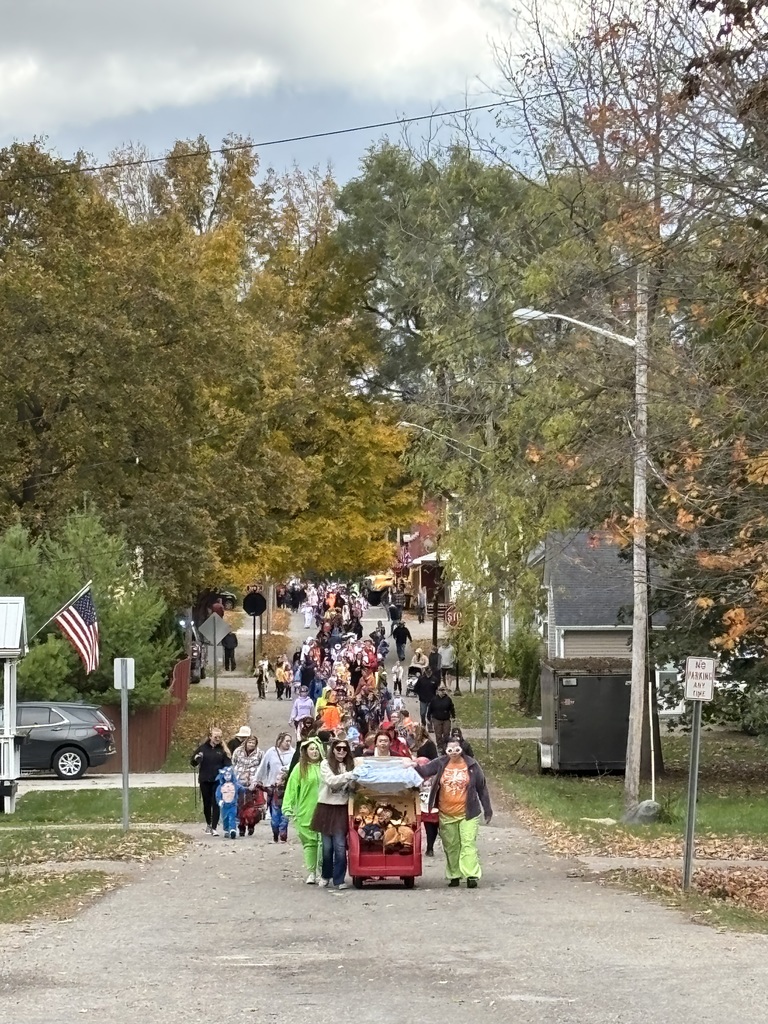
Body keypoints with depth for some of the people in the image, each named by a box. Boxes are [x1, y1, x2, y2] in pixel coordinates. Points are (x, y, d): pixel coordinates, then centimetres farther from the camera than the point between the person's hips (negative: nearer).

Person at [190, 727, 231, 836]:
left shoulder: (223, 750, 3)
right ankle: (208, 824, 31)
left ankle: (214, 828, -4)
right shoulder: (203, 748, 3)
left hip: (218, 781, -1)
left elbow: (228, 765, 3)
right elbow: (192, 763, 6)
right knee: (207, 803, 10)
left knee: (216, 804, -6)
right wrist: (196, 758, -16)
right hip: (205, 781, 1)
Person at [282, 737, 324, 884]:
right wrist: (288, 807, -6)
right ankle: (311, 872, 10)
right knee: (309, 842, 2)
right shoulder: (301, 767, 3)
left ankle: (322, 871, 7)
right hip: (306, 812, 0)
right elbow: (292, 787, 1)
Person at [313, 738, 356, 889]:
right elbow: (331, 781, -16)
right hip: (326, 808, -1)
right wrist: (350, 775, -24)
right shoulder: (325, 764, 0)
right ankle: (325, 875, 24)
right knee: (327, 846, 6)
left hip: (342, 809, 1)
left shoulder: (350, 765, 8)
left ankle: (339, 879, 1)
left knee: (340, 846, -6)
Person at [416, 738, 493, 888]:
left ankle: (472, 875, -15)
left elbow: (482, 788, 4)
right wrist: (416, 766, -33)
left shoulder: (471, 765, -2)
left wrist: (487, 810, 5)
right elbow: (425, 771, -9)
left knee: (468, 844, -10)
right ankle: (454, 875, 20)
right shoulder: (440, 764, 1)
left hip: (468, 814, -2)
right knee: (451, 846, 10)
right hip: (446, 815, 2)